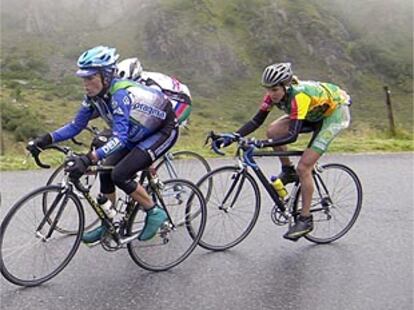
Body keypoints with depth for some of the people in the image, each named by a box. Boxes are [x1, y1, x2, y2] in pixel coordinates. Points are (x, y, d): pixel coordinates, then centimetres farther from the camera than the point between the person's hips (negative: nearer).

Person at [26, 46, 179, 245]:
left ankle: (155, 213, 1)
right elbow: (76, 125, -2)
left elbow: (119, 138, -43)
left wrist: (89, 159, -54)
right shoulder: (95, 96, -9)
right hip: (139, 134, 8)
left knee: (120, 175, -19)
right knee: (106, 171, -2)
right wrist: (46, 139, -15)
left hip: (163, 131, -8)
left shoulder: (120, 94, -33)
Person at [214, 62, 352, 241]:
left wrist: (263, 144, -52)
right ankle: (288, 171, 7)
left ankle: (305, 220, -4)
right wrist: (232, 137, -23)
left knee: (303, 167, -16)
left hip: (336, 112, -7)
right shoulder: (275, 94, -16)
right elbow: (257, 121, -13)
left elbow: (292, 135, -42)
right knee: (273, 131, -14)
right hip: (315, 113, 7)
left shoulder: (299, 95, -36)